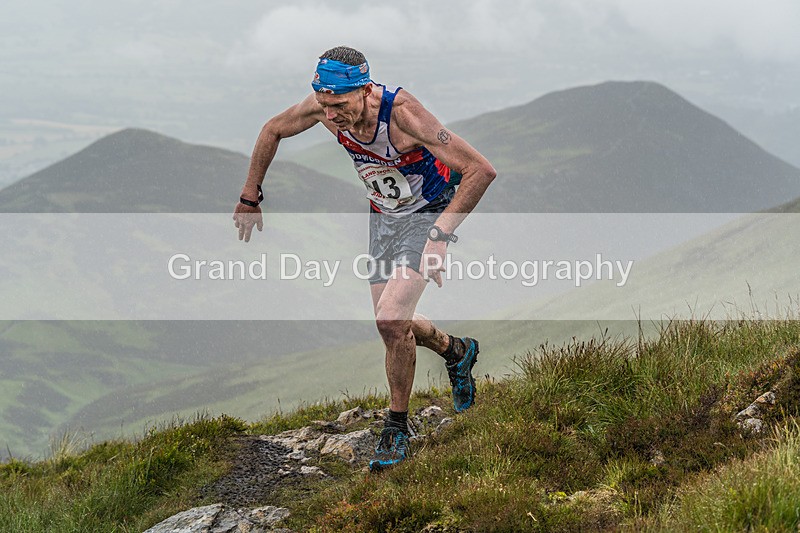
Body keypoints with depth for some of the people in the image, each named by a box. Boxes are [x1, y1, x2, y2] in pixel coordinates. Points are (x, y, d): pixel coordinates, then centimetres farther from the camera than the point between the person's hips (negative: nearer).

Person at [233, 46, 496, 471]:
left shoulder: (402, 113, -36)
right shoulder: (326, 104, -20)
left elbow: (481, 170, -36)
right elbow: (273, 130, 2)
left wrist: (441, 235, -36)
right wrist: (250, 197, 5)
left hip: (428, 213, -6)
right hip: (382, 217, 6)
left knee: (391, 321, -18)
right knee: (391, 323, 13)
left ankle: (397, 428, 1)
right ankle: (455, 352, 44)